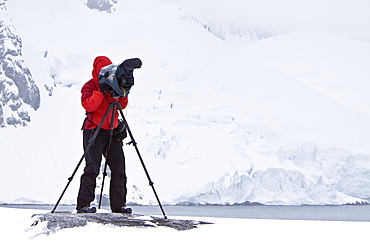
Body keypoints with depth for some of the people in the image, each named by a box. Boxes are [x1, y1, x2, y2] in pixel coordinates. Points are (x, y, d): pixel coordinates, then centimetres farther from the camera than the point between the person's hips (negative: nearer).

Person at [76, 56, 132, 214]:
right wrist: (101, 91, -21)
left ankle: (118, 204, 7)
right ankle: (83, 205, -9)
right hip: (94, 131, -6)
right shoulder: (89, 86, -1)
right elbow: (88, 105, -18)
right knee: (92, 167, -11)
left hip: (112, 130, 6)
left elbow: (122, 106, 13)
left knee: (119, 168, 2)